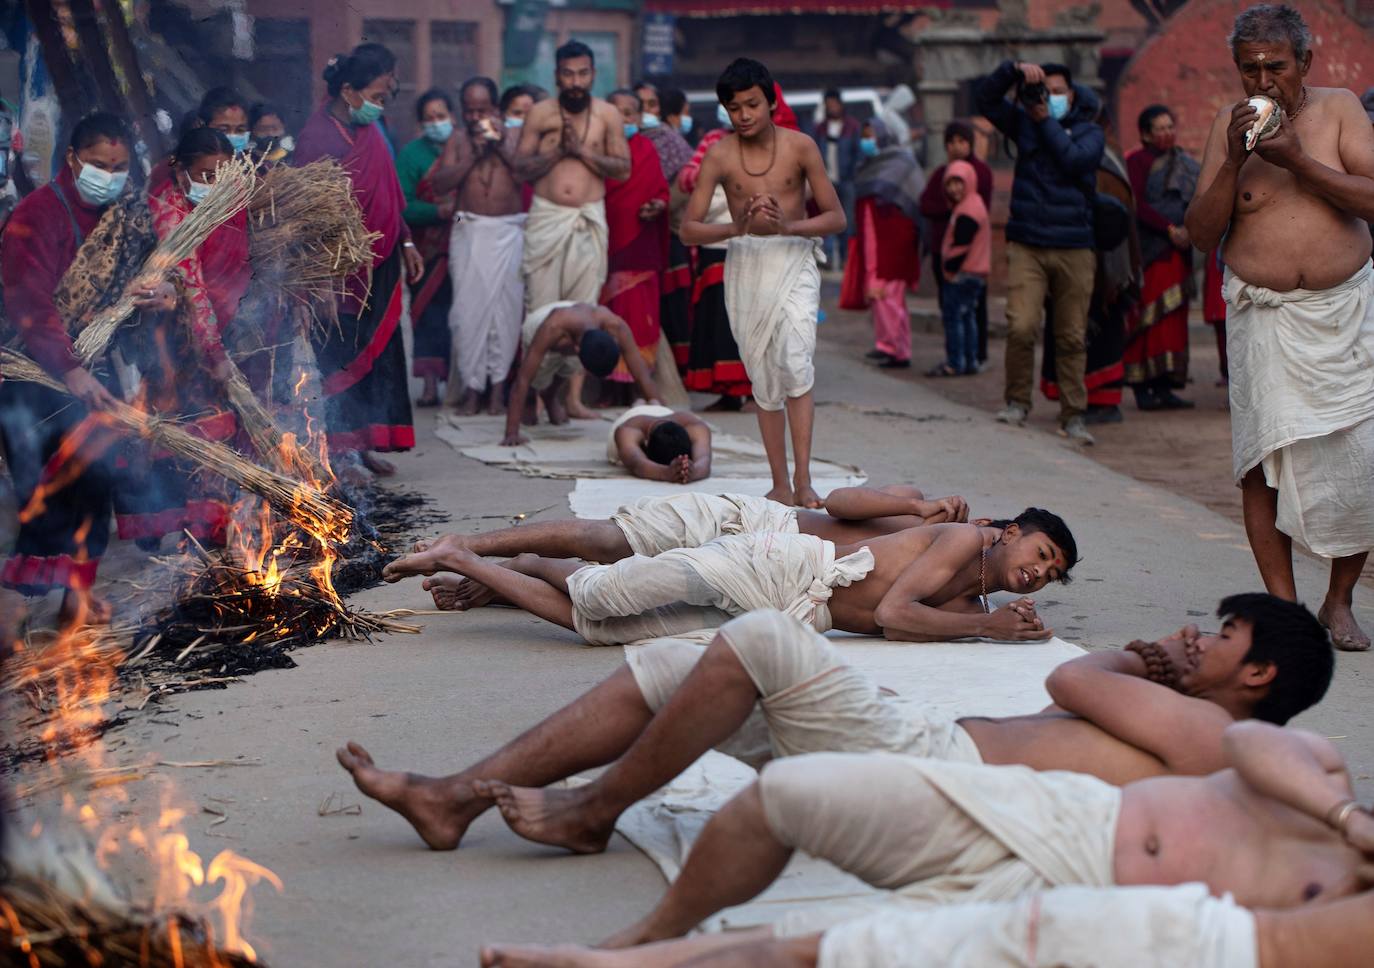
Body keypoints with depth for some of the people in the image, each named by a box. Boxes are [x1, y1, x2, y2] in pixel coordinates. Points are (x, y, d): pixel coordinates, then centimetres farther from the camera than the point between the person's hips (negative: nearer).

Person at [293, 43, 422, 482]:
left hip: (379, 265, 8)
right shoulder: (317, 138, -15)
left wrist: (405, 243, 18)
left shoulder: (368, 131, 9)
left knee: (379, 351, 9)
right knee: (343, 355, -5)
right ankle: (342, 450, 2)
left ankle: (364, 443, 18)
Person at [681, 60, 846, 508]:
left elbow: (836, 218, -3)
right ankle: (780, 484, 16)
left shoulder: (800, 147, -6)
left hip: (793, 261, -2)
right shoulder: (719, 155, -4)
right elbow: (688, 229, -6)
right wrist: (738, 228, -25)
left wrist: (787, 226, -21)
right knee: (763, 379, 7)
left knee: (795, 363, -21)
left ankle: (803, 479, -20)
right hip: (744, 266, 2)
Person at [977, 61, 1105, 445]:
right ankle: (1017, 402, 2)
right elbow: (986, 99, 5)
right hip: (1026, 245, 1)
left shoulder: (1088, 131, 6)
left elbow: (1075, 160, -13)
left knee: (1071, 337, 2)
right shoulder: (1025, 124, 12)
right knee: (1021, 327, -15)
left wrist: (1046, 121, -8)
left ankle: (1073, 417, 9)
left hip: (1073, 248, 0)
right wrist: (1015, 70, -8)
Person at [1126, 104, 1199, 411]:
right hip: (1148, 251, -7)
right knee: (1149, 315, -10)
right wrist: (1170, 229, -16)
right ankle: (1143, 388, -10)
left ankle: (1164, 387, 5)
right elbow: (1137, 205, -11)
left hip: (1177, 250, 7)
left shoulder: (1185, 163, 19)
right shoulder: (1138, 161, -1)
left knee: (1174, 317, 4)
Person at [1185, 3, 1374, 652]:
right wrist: (1233, 163, -11)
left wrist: (1299, 160, -15)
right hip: (1265, 318, 0)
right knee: (1264, 458, -10)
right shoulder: (1228, 127, 5)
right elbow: (1202, 234, 2)